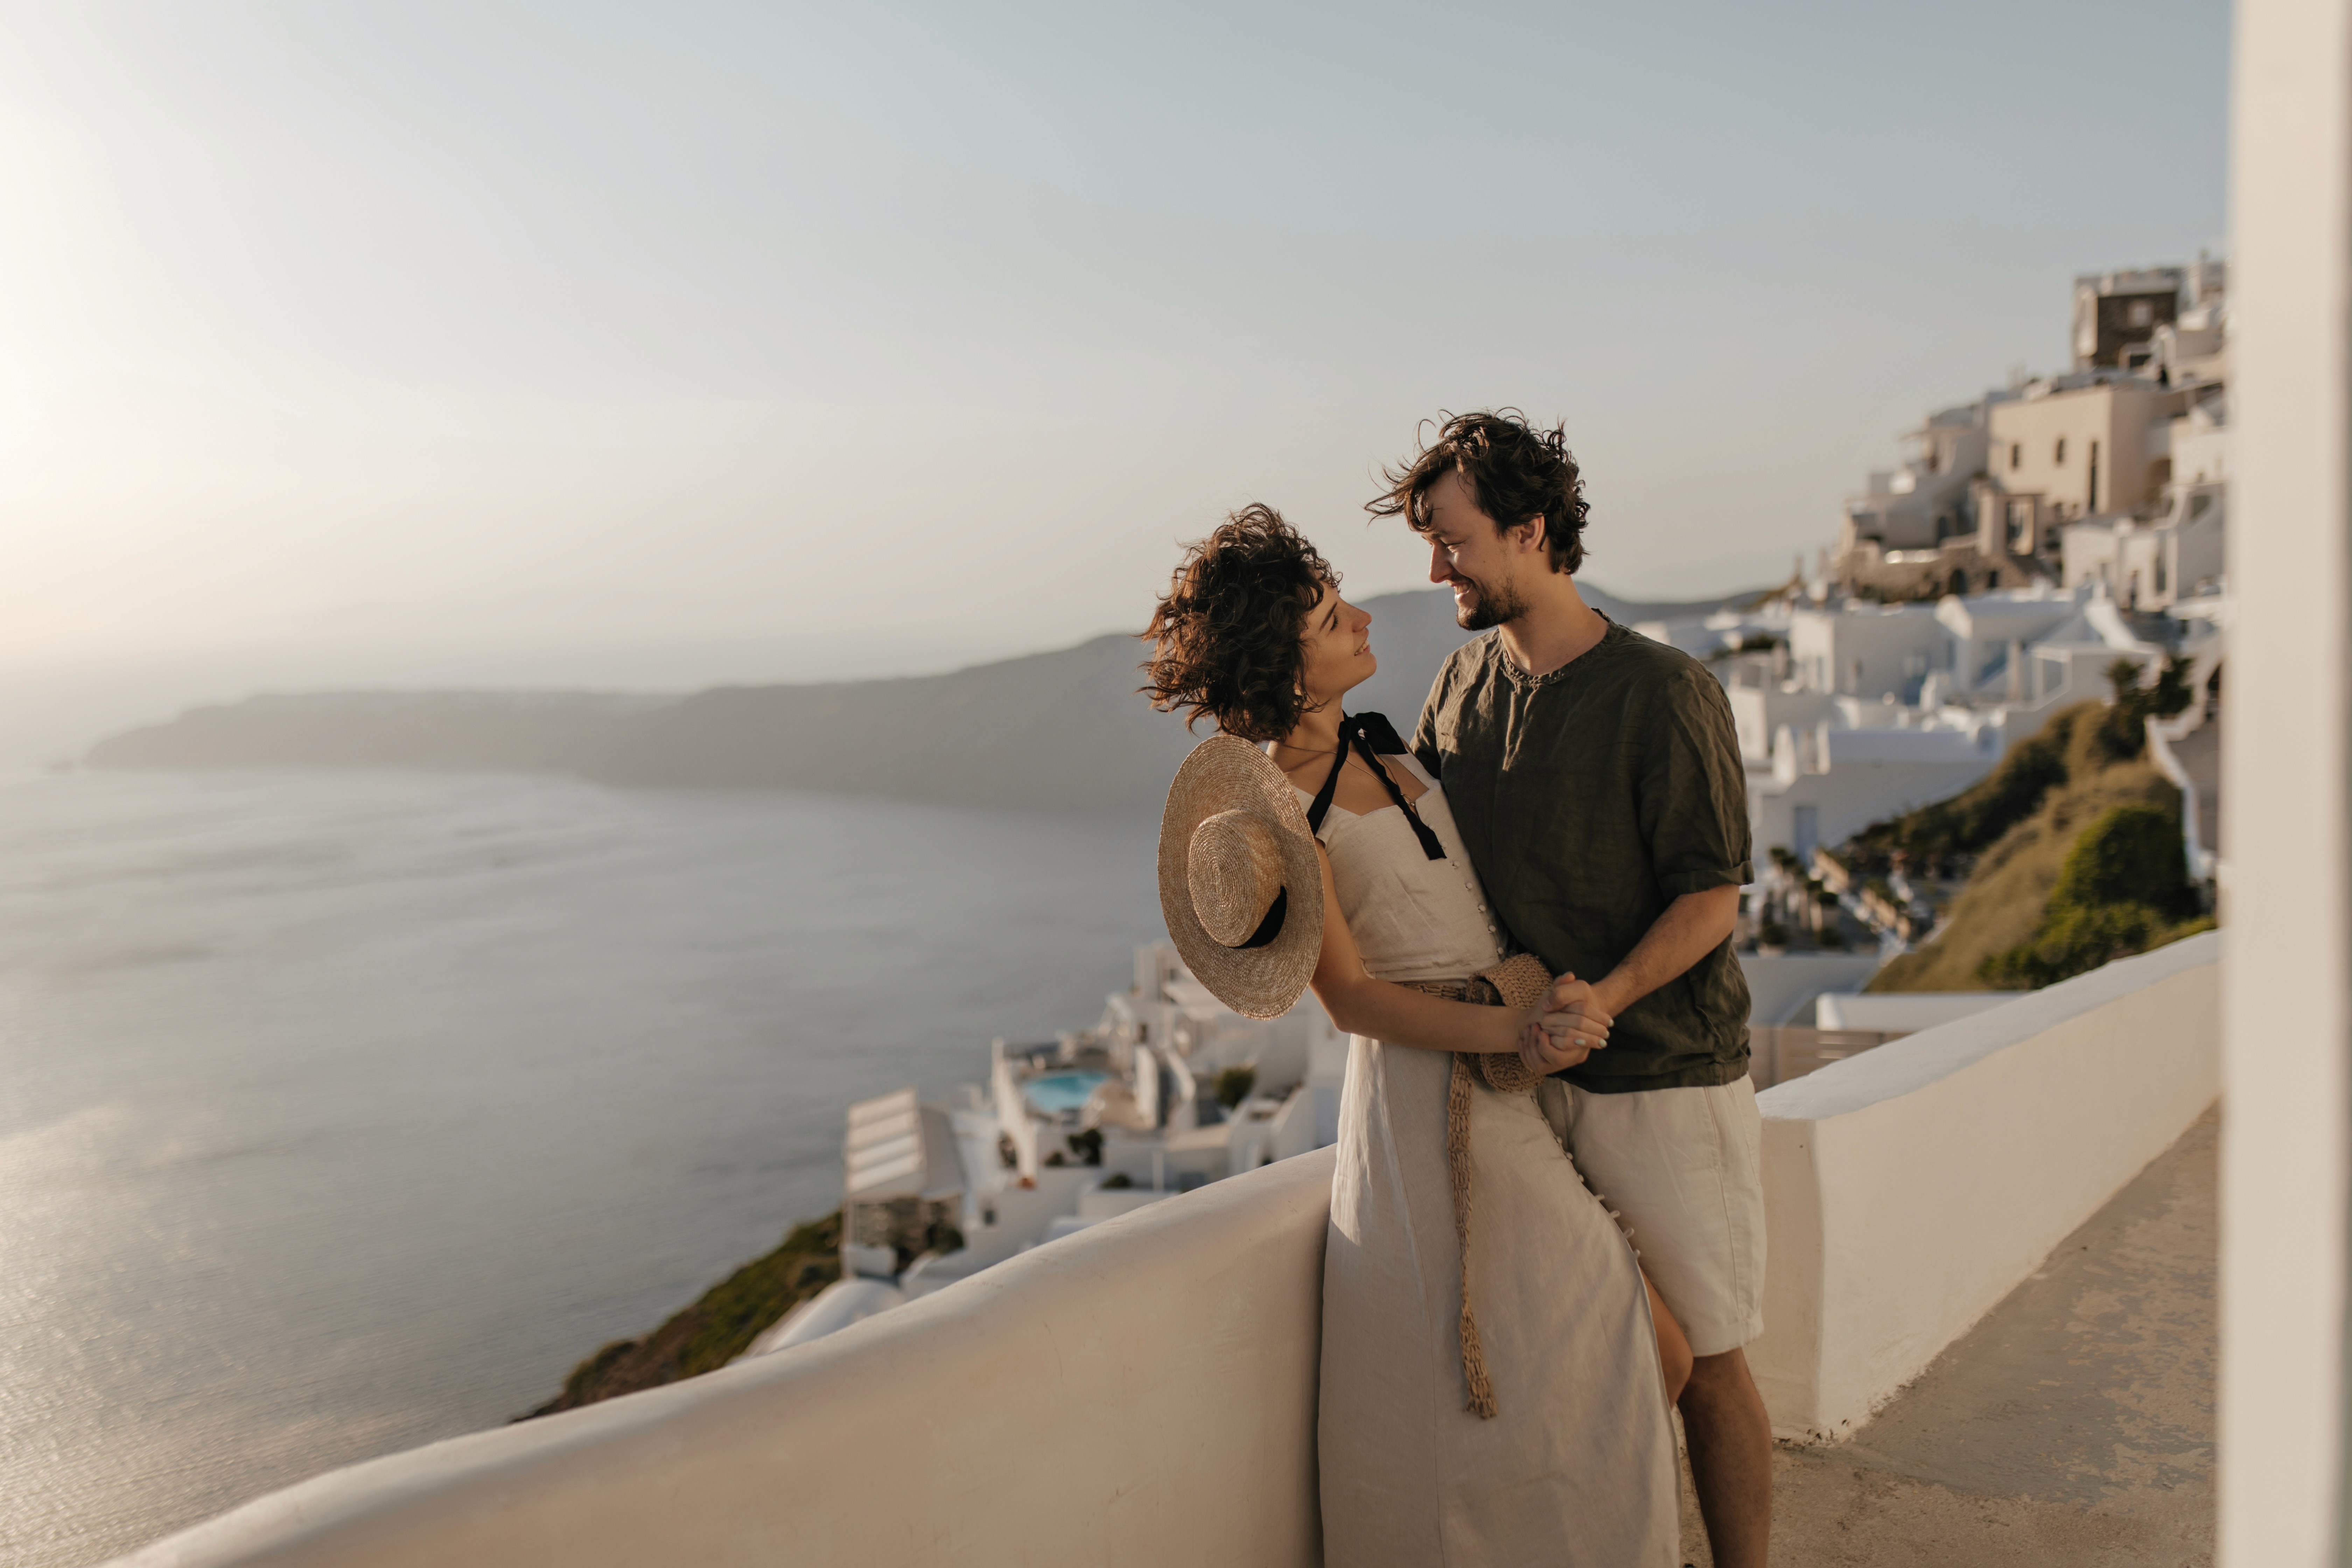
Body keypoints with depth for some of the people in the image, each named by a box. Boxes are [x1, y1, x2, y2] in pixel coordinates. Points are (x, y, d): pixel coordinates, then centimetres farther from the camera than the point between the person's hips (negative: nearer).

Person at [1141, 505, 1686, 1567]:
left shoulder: (1375, 744, 9)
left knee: (1653, 1354, 8)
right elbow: (1351, 999, -16)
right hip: (1430, 1096, -7)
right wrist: (1515, 1028, -23)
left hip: (1527, 1079, 8)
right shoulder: (1271, 803, -14)